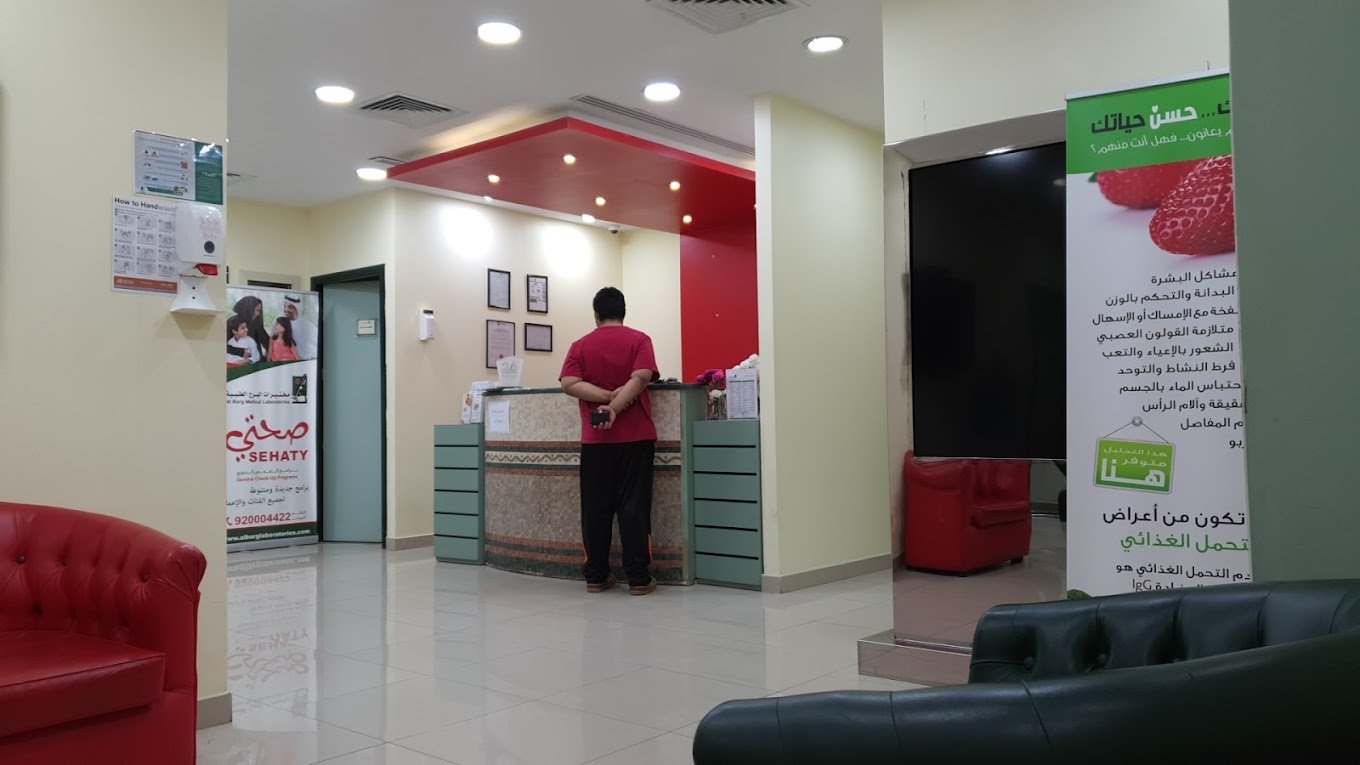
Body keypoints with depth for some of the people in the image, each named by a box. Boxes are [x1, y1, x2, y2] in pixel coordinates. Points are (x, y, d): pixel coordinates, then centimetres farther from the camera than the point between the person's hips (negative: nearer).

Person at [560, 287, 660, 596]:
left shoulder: (580, 346, 6)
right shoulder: (639, 340, 1)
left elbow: (569, 383, -8)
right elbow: (640, 378, -15)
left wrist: (607, 396, -11)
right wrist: (615, 408, -18)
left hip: (595, 439, 2)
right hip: (635, 436, -1)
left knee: (596, 508, 7)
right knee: (634, 507, -1)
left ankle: (596, 576, 11)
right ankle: (638, 578, 1)